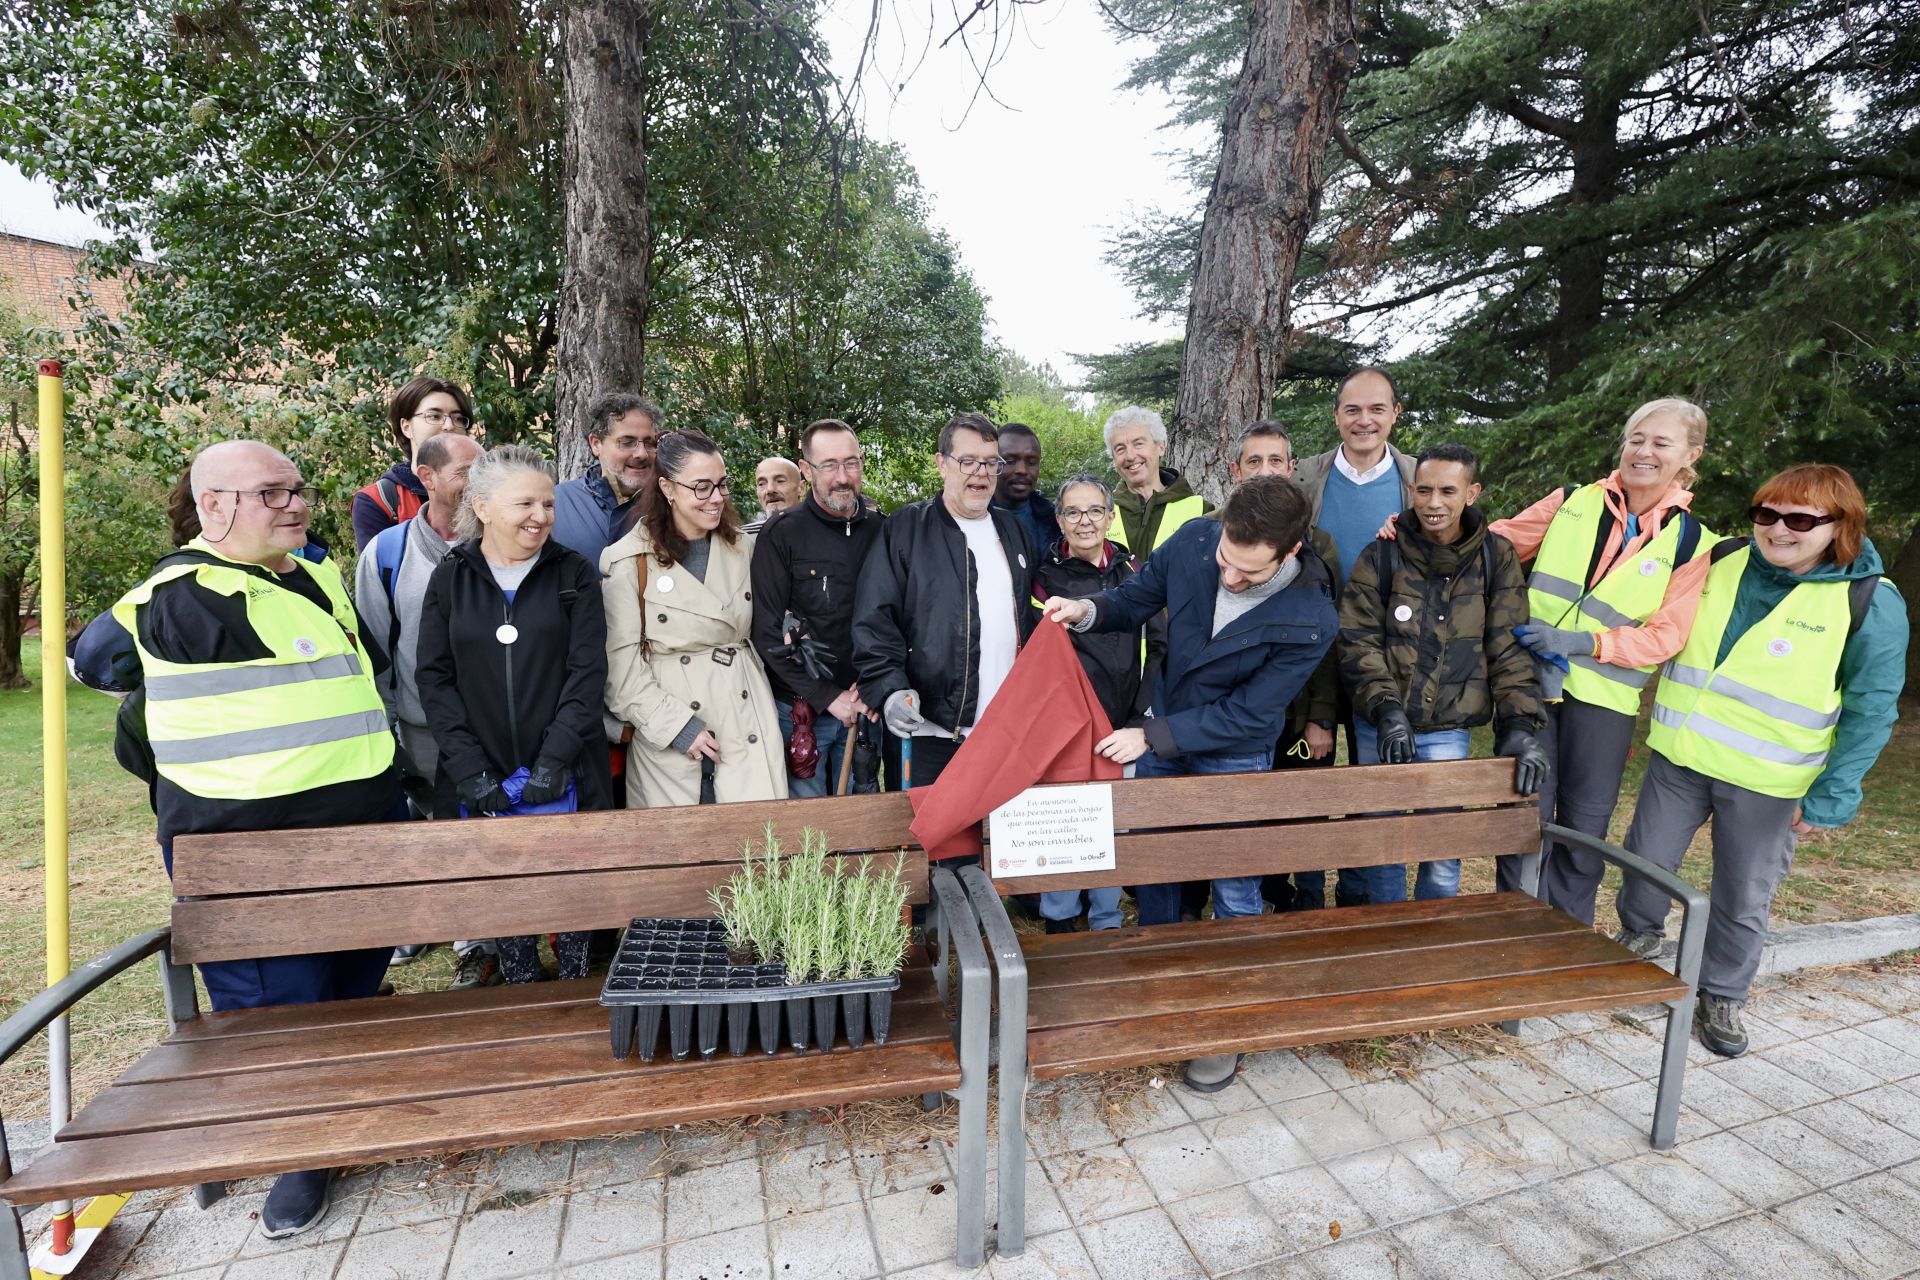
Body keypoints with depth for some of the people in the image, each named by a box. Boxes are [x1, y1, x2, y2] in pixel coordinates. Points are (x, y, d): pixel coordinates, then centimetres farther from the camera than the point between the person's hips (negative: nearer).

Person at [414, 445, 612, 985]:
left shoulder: (574, 576, 1)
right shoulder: (449, 580, 4)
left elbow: (586, 671, -5)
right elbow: (433, 677, 0)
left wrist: (554, 762, -13)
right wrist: (470, 771, -9)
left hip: (561, 782, -1)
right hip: (481, 784, 1)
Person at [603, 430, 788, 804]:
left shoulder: (740, 548, 10)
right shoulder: (629, 561, -6)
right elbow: (621, 664, -8)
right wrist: (676, 726, -13)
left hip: (747, 727, 4)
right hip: (670, 740, -3)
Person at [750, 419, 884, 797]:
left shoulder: (882, 529, 4)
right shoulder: (782, 533, -6)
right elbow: (768, 634, -9)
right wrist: (828, 697, -12)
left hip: (865, 706, 3)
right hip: (800, 709, -3)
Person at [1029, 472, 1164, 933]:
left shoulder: (1132, 568, 6)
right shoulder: (1047, 575, -2)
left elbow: (1158, 644, 7)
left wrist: (1142, 714, 0)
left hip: (1122, 725, 3)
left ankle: (1107, 921, 27)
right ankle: (1059, 920, 23)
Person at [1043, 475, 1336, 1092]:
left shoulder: (1310, 622, -28)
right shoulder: (1194, 541, -20)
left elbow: (1248, 715, -22)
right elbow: (1138, 596, -3)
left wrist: (1150, 738, -26)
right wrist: (1090, 610, -24)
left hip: (1234, 755, -4)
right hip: (1161, 734, 4)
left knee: (1234, 890, 7)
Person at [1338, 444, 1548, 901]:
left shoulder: (1496, 557, 1)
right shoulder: (1382, 555, -3)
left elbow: (1510, 648, -1)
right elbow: (1357, 641, -5)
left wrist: (1519, 725, -11)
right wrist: (1387, 709, -16)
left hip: (1448, 732, 0)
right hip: (1380, 728, 0)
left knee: (1443, 850, 4)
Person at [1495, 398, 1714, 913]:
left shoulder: (1690, 541, 1)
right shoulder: (1571, 502, 3)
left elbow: (1666, 635, -4)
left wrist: (1583, 642, -18)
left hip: (1603, 697, 0)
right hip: (1531, 681, 0)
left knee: (1583, 828, 11)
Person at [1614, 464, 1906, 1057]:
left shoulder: (1872, 603, -10)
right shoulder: (1718, 560, -2)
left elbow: (1871, 710, -6)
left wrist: (1831, 799, -9)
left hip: (1766, 783, -2)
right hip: (1679, 757, 3)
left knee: (1743, 899, 10)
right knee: (1645, 863, 13)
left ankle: (1721, 1000, 31)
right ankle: (1637, 941, 41)